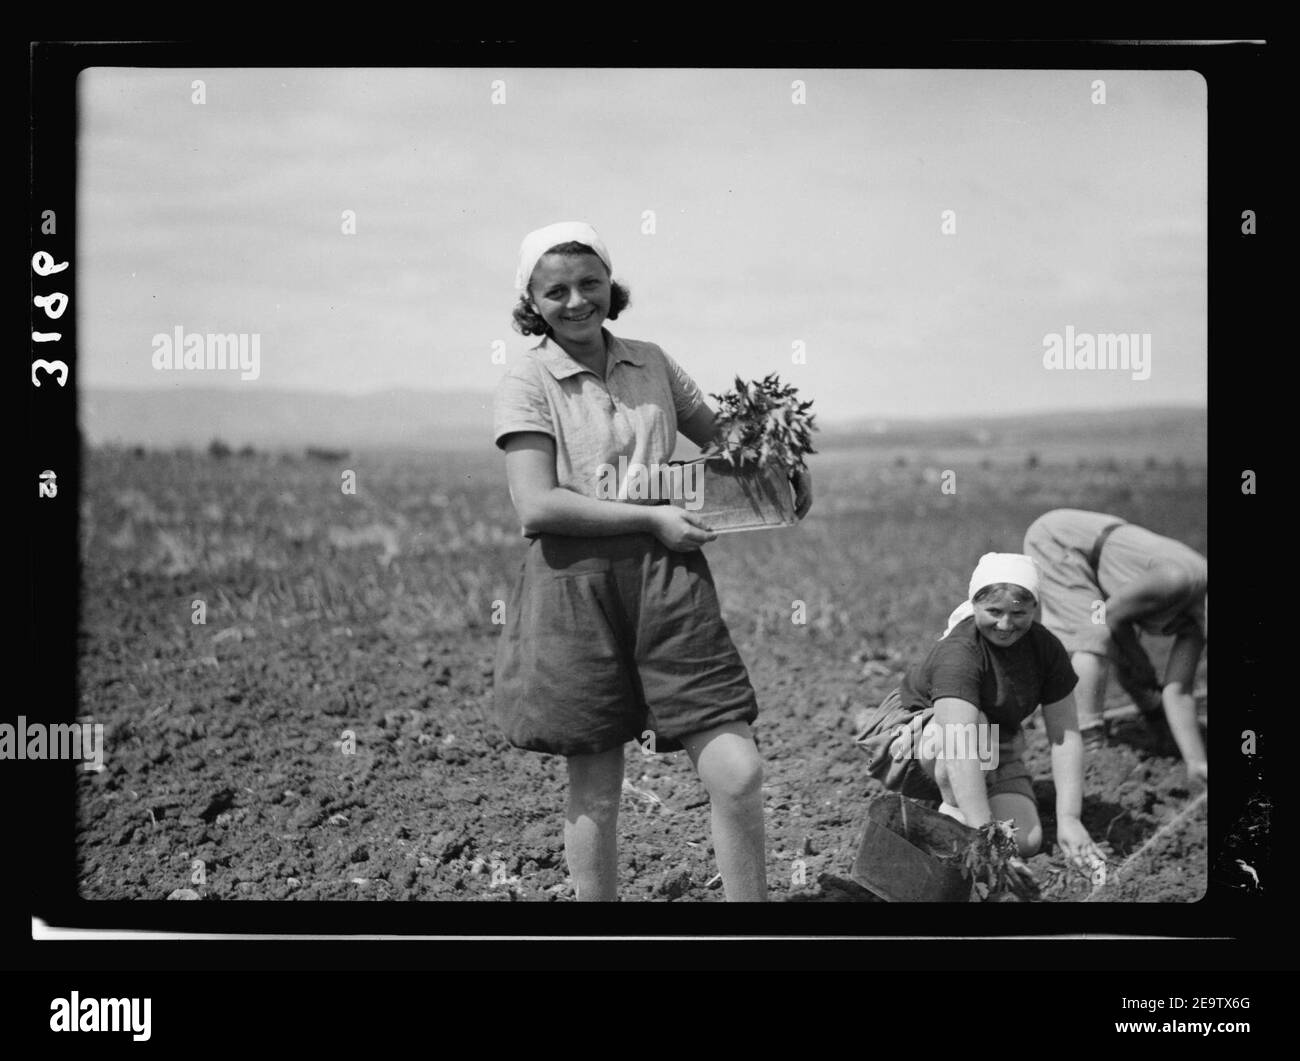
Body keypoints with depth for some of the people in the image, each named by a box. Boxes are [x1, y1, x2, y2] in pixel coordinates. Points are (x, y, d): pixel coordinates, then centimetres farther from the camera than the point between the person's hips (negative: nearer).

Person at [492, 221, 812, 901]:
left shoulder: (650, 363, 12)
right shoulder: (527, 382, -2)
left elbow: (720, 437, 25)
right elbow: (536, 507, -12)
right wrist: (651, 517, -13)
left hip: (668, 577, 3)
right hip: (574, 585, -3)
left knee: (738, 774, -4)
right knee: (595, 791, 7)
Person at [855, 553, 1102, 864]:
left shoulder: (1046, 648, -12)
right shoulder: (957, 652, -32)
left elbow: (1065, 736, -11)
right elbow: (959, 750, -42)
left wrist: (1069, 819, -22)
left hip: (991, 755, 6)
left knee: (1026, 842, -15)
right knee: (974, 723, -38)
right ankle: (951, 813, -19)